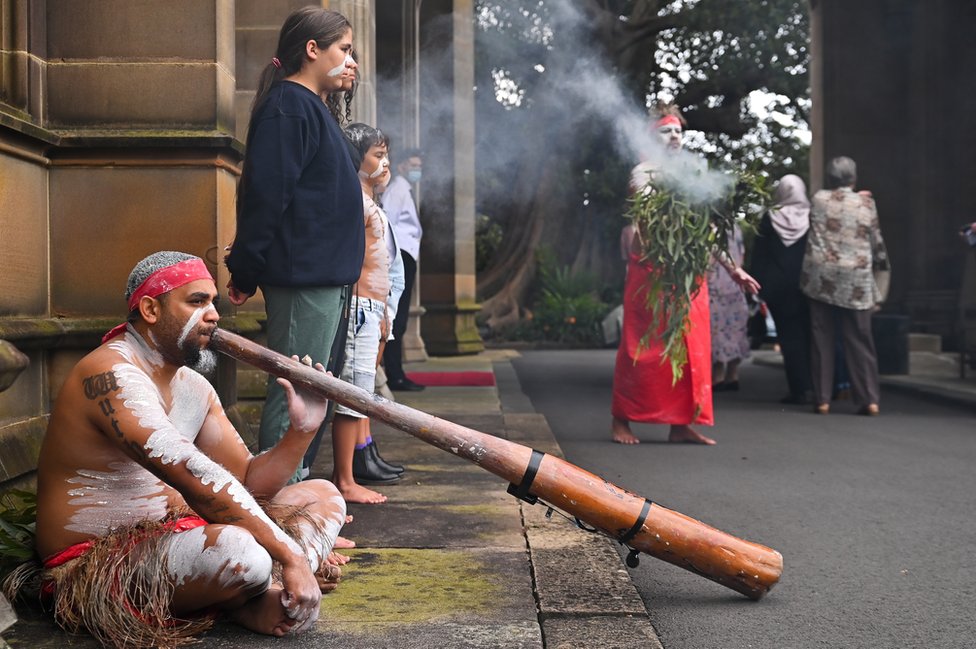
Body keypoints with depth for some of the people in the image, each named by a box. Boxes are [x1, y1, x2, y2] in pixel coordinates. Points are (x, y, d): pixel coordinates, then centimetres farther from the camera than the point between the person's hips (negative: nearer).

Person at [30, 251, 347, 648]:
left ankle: (267, 594, -14)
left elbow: (248, 483, 8)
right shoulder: (111, 375, -20)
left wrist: (301, 430, -10)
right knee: (241, 552, -38)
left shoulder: (193, 388, 10)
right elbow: (196, 478, -30)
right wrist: (291, 555, -32)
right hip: (97, 568, -10)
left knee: (324, 496, 11)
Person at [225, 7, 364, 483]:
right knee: (293, 394, -7)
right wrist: (244, 273, -17)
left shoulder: (307, 107, 21)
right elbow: (265, 195, -19)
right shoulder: (289, 107, -12)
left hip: (321, 280, 10)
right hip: (303, 277, -10)